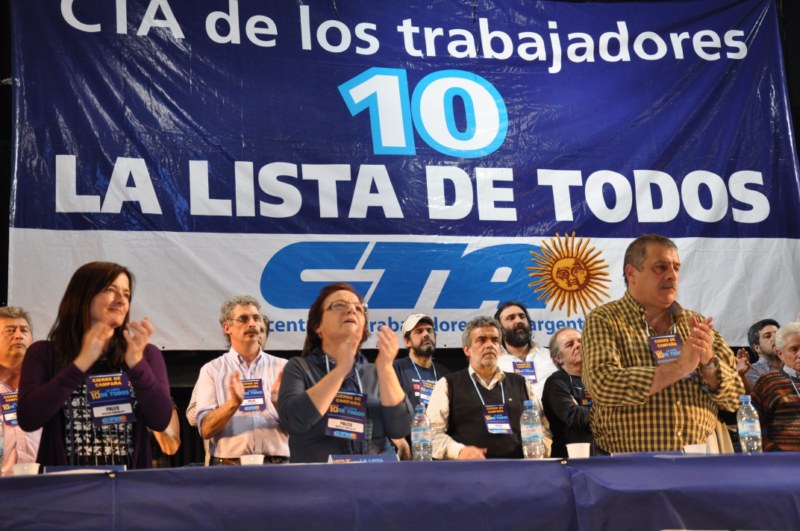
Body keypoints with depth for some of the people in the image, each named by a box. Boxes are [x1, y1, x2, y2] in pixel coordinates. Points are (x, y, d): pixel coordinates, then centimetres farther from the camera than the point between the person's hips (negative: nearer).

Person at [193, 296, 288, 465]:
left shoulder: (282, 367, 11)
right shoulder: (211, 370, 8)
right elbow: (205, 430, -2)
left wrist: (278, 402, -13)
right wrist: (233, 403, -17)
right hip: (229, 465, -1)